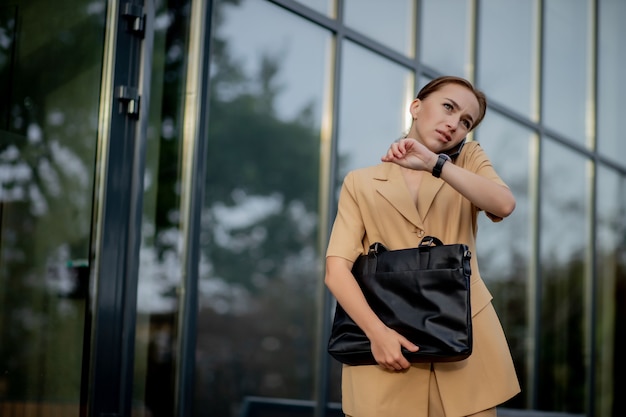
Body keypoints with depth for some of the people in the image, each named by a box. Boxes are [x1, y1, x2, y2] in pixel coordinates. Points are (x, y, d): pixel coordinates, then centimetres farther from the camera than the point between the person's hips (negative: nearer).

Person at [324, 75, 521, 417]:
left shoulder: (469, 159, 11)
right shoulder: (361, 183, 7)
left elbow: (504, 205, -11)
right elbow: (337, 270, -4)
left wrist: (434, 163, -20)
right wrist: (376, 332, -18)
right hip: (390, 347, -1)